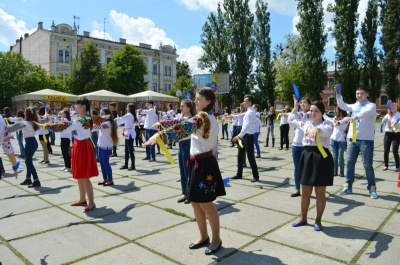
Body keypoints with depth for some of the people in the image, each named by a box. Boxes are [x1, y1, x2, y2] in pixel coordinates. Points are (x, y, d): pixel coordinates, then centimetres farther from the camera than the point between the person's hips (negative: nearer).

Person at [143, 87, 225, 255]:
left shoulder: (203, 116, -15)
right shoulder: (210, 118, 15)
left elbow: (184, 128, -33)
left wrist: (160, 135, -41)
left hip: (203, 164, -10)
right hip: (200, 163, 10)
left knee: (206, 204, 1)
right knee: (195, 202, 14)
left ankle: (216, 239, 19)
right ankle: (204, 237, 28)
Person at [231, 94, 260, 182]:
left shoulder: (250, 112, -18)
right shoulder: (249, 112, 12)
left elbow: (247, 126, -28)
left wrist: (239, 136, -30)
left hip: (248, 137, -10)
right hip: (245, 136, 10)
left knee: (250, 157, -2)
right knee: (240, 156, 14)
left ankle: (256, 176, 10)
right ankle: (239, 174, 24)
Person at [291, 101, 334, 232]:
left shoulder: (327, 123, -3)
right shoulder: (306, 123, 11)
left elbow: (328, 131, -27)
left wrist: (317, 129, -45)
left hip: (321, 158, -4)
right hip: (307, 157, 5)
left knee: (320, 193, 7)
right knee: (305, 192, 13)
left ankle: (318, 220, 23)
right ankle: (303, 218, 28)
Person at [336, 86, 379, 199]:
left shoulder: (371, 105, -5)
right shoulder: (354, 105, 14)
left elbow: (366, 112, -26)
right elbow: (342, 105, 16)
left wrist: (355, 116, -45)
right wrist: (338, 93, 7)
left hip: (366, 140, -5)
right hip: (352, 139, 5)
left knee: (367, 165, -1)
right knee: (350, 163, 8)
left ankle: (372, 188, 11)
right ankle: (348, 186, 17)